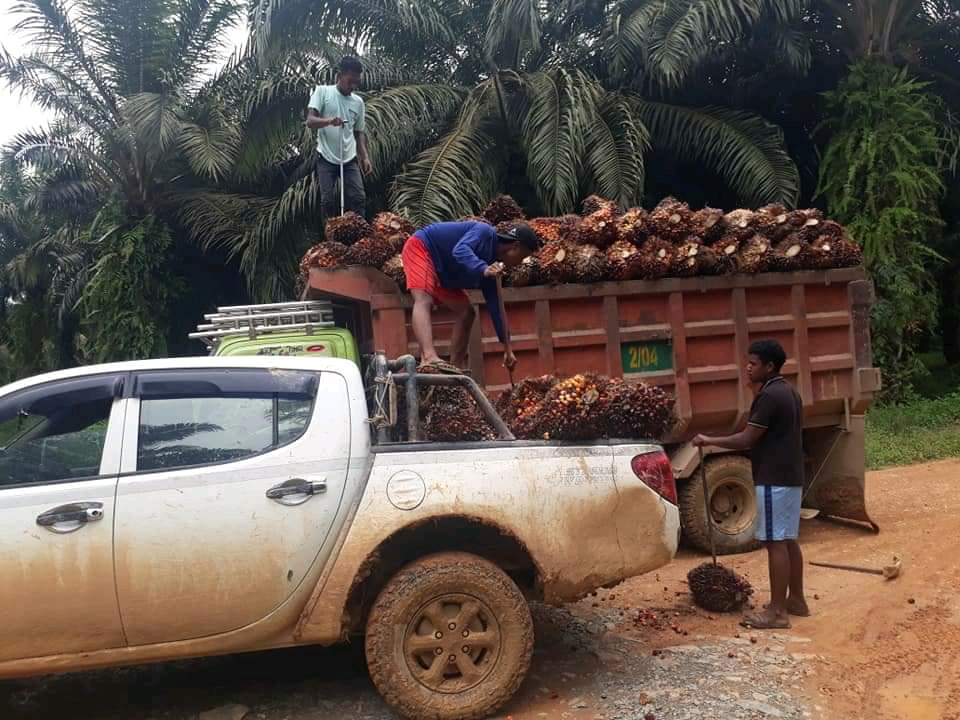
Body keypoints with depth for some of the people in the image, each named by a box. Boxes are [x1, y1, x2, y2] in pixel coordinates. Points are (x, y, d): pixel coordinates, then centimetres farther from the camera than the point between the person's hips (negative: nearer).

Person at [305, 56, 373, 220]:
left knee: (359, 198, -4)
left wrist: (365, 157, 4)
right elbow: (310, 121, -11)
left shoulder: (358, 101, 9)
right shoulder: (323, 91, -2)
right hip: (327, 158, -3)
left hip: (350, 159, 3)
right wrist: (329, 121, -31)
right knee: (328, 200, -3)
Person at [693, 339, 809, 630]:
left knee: (775, 542, -7)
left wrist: (709, 440, -9)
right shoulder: (789, 392, 14)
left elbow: (747, 439, -20)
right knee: (789, 540, 15)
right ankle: (796, 600, 23)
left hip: (774, 479, -10)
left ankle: (777, 611, -3)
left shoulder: (769, 396, -18)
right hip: (791, 476, 10)